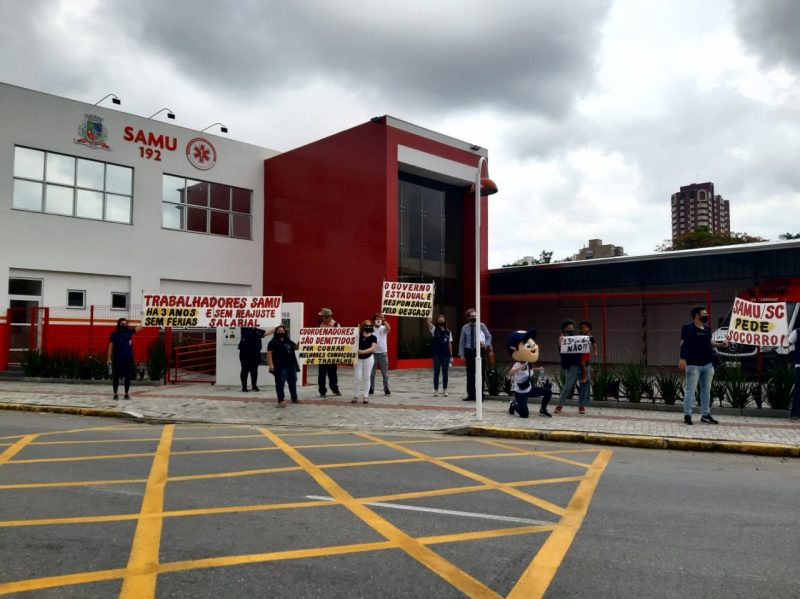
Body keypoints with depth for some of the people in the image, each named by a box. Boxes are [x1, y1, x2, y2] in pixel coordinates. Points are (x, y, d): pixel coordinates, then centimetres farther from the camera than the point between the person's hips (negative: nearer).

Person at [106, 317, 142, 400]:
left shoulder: (129, 332, 5)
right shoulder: (114, 334, 1)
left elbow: (140, 328, -4)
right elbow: (111, 346, 2)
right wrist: (109, 358, -2)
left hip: (128, 358, 2)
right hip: (117, 358, -1)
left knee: (127, 376, 6)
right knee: (116, 376, 3)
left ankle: (126, 393, 15)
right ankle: (115, 394, 12)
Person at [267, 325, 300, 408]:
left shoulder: (288, 341, 17)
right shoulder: (273, 342, -4)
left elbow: (295, 347, 27)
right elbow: (269, 353, -10)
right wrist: (271, 364, -20)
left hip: (291, 365, 7)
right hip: (280, 367, -7)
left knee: (293, 382, 14)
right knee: (280, 383, -6)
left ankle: (294, 398, 25)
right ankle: (280, 401, -3)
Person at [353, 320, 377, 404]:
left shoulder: (373, 337, -3)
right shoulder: (359, 335, 3)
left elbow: (373, 348, -16)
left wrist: (363, 352, -27)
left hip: (368, 358, -1)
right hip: (358, 358, 1)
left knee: (366, 377, 4)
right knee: (358, 378, 2)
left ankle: (365, 396, 12)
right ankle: (355, 396, 11)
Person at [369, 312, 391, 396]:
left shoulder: (384, 328, 0)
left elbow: (389, 328, -24)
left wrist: (384, 320, -22)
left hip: (383, 353, -1)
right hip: (373, 353, 1)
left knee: (385, 373, 3)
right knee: (372, 373, 7)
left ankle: (386, 389, 8)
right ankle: (371, 389, 16)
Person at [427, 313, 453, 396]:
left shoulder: (448, 332, 8)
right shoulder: (435, 330, 3)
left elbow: (450, 344, 8)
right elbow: (429, 322, -14)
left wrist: (451, 355, 5)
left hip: (446, 354, 2)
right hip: (437, 354, -2)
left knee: (445, 372, 5)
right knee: (436, 372, 2)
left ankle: (444, 390, 13)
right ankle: (436, 390, 9)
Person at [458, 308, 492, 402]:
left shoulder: (481, 325, -1)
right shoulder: (465, 328, 3)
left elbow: (489, 336, 4)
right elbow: (462, 341, 4)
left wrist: (486, 344, -16)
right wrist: (462, 354, -1)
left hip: (480, 351, -2)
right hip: (469, 352, 2)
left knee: (480, 373, -1)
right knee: (470, 374, 8)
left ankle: (480, 395, 6)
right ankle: (471, 395, 17)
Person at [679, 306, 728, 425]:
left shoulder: (707, 329, 11)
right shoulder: (688, 328, -8)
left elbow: (709, 343, 21)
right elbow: (683, 343, -11)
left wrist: (720, 344, 4)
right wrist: (682, 359, -20)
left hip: (708, 364, 7)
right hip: (693, 365, -7)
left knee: (706, 390, 13)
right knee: (690, 389, -4)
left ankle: (705, 414, 22)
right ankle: (687, 415, 1)